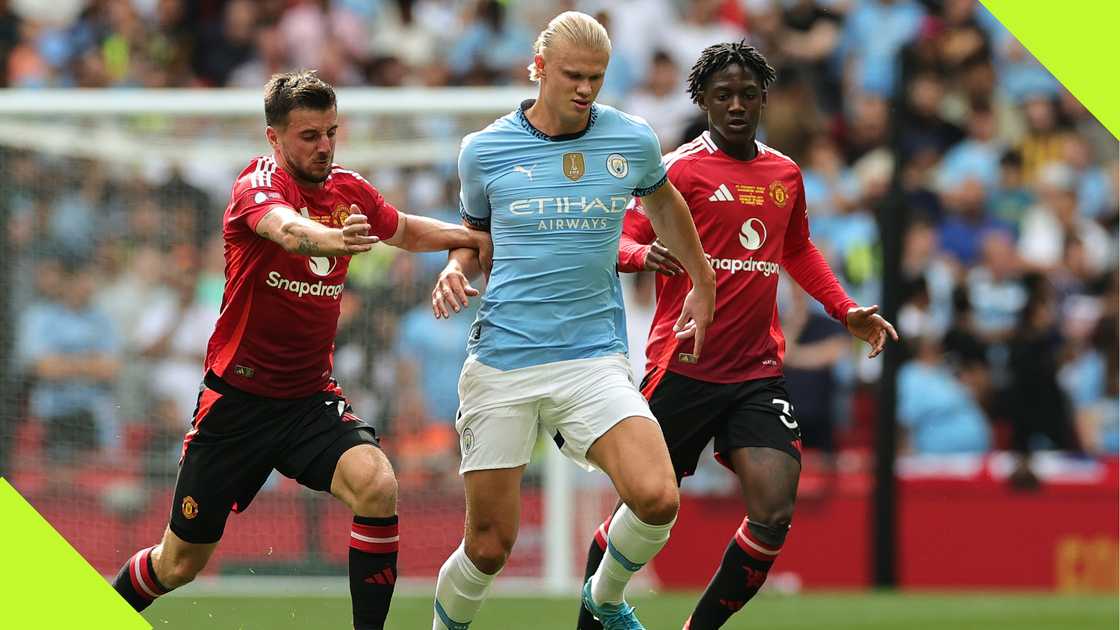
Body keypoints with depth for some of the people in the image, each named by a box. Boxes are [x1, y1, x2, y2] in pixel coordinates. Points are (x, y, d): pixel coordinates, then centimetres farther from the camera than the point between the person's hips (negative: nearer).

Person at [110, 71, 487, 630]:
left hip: (311, 399, 4)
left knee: (377, 486, -27)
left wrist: (479, 237, 15)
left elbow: (405, 231, 27)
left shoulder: (349, 191, 3)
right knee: (180, 563, 7)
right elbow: (285, 227, -42)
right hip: (237, 399, -4)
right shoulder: (259, 184, -16)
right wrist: (329, 238, -64)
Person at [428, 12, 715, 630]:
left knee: (656, 499, -21)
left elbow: (662, 202, 24)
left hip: (594, 354, 1)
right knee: (489, 544, -2)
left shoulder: (633, 140, 1)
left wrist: (702, 284, 31)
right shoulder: (483, 150, 0)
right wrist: (455, 270, -3)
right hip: (502, 362, -1)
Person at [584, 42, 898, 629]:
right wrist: (645, 254, -30)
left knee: (773, 518, -10)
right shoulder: (681, 169, -3)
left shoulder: (785, 174, 14)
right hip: (683, 370, -4)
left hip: (759, 373, 4)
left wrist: (846, 311, 21)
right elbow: (623, 241, -7)